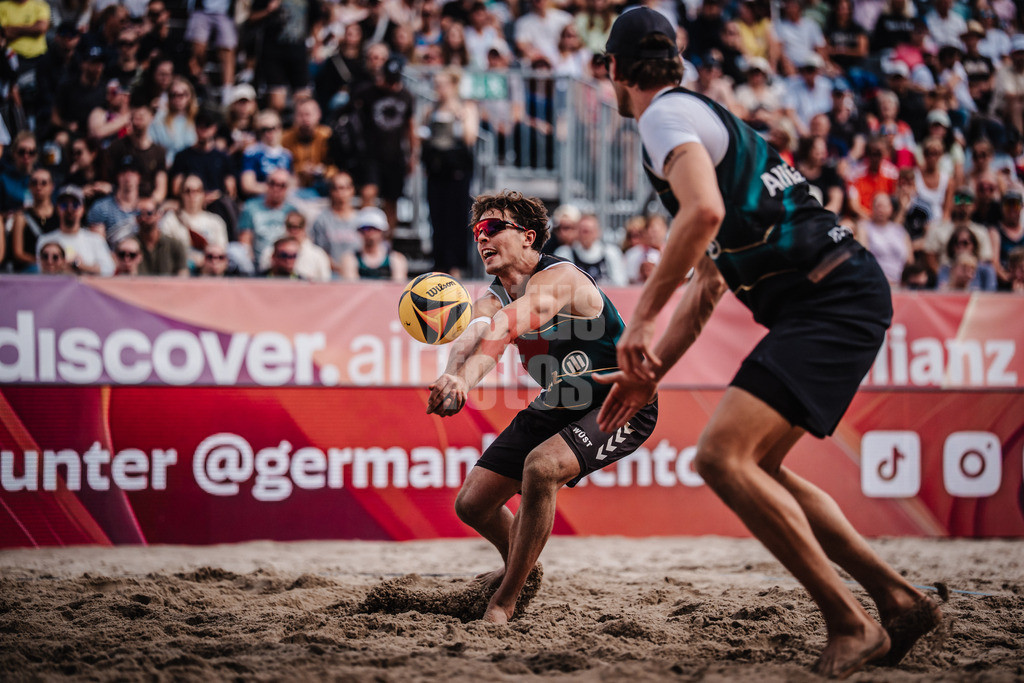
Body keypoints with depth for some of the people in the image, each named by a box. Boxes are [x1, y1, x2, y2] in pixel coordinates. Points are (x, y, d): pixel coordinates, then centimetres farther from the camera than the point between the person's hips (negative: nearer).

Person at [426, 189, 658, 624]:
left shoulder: (557, 279, -24)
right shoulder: (491, 300, -2)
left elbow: (508, 322, -45)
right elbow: (471, 338, -26)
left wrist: (464, 378, -63)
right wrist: (453, 378, -50)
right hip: (558, 406, 8)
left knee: (541, 467, -34)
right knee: (472, 504, 7)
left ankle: (504, 602, -21)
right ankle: (520, 565, 41)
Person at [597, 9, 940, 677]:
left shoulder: (666, 114, -4)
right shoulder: (699, 117, 27)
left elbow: (704, 211, -26)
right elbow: (707, 283, 32)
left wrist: (641, 320, -19)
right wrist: (651, 372, 30)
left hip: (832, 300, -10)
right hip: (836, 301, 10)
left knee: (722, 456, -17)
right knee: (756, 467, 16)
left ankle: (851, 623, -14)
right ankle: (899, 599, 16)